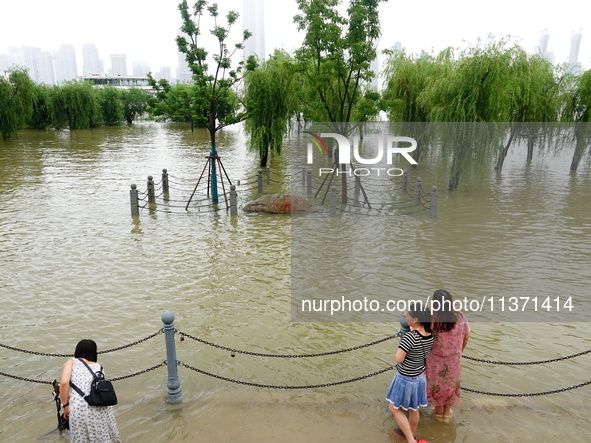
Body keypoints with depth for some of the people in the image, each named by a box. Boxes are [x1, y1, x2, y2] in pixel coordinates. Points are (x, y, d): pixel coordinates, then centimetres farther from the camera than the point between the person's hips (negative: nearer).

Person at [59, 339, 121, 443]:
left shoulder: (72, 362, 15)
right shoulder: (98, 366, 24)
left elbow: (64, 382, -2)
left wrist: (65, 405, 7)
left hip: (79, 407, -3)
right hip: (101, 406, 3)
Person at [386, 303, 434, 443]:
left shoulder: (410, 337, -34)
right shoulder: (430, 335, -11)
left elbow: (399, 359, -30)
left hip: (405, 379, -7)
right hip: (419, 377, 7)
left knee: (395, 408, 15)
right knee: (413, 409, 25)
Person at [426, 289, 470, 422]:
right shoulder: (460, 318, -22)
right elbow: (466, 337, -5)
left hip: (435, 359, -2)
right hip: (454, 359, 2)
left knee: (436, 383, 23)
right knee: (451, 383, 25)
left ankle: (438, 411, 42)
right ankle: (447, 412, 42)